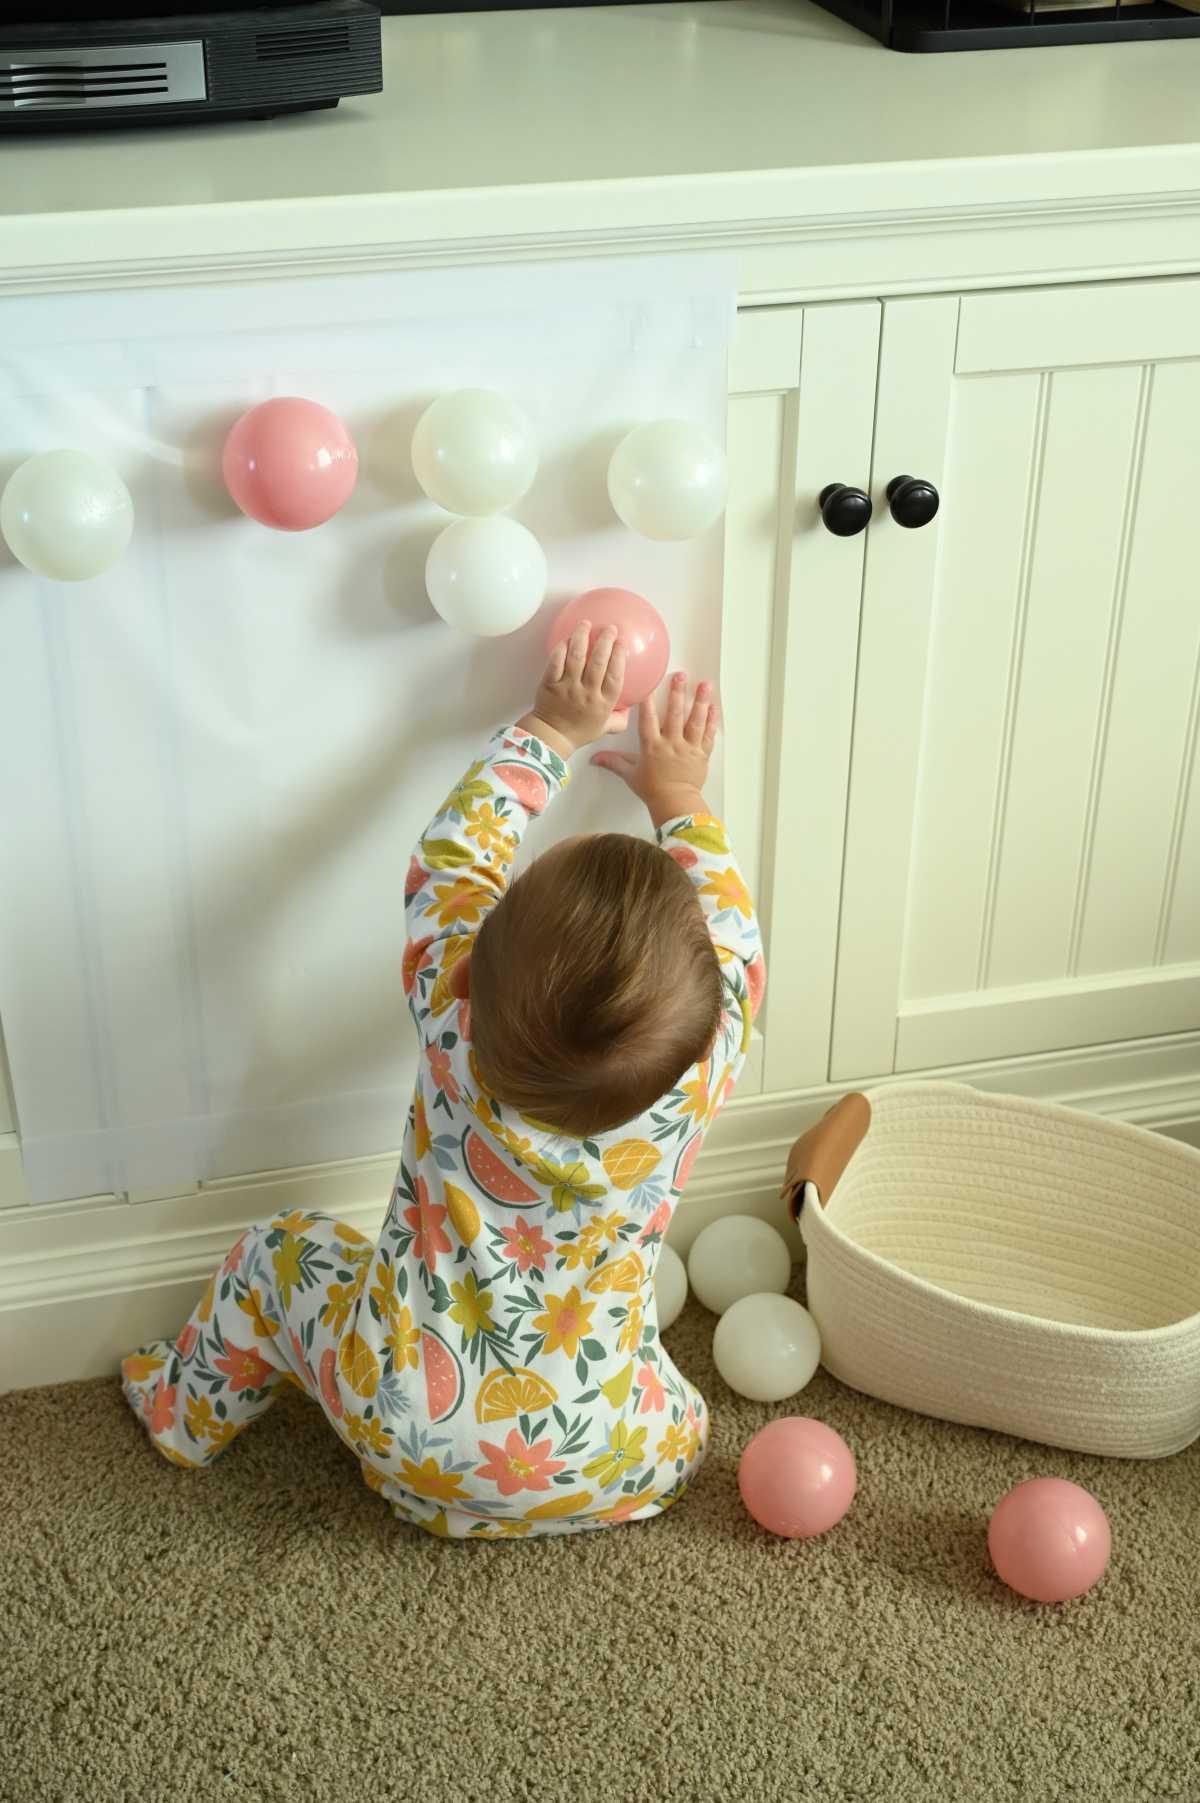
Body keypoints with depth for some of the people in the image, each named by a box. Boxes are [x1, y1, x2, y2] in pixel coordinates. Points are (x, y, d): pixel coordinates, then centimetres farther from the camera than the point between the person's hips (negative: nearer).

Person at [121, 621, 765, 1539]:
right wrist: (681, 801, 14)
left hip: (410, 1442, 0)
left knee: (278, 1251, 27)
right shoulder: (698, 1072, -22)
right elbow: (732, 942, 1)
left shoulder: (456, 1025, -23)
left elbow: (453, 860, -3)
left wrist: (548, 733, 8)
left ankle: (191, 1413, 45)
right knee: (682, 1437, 34)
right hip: (607, 1473, 0)